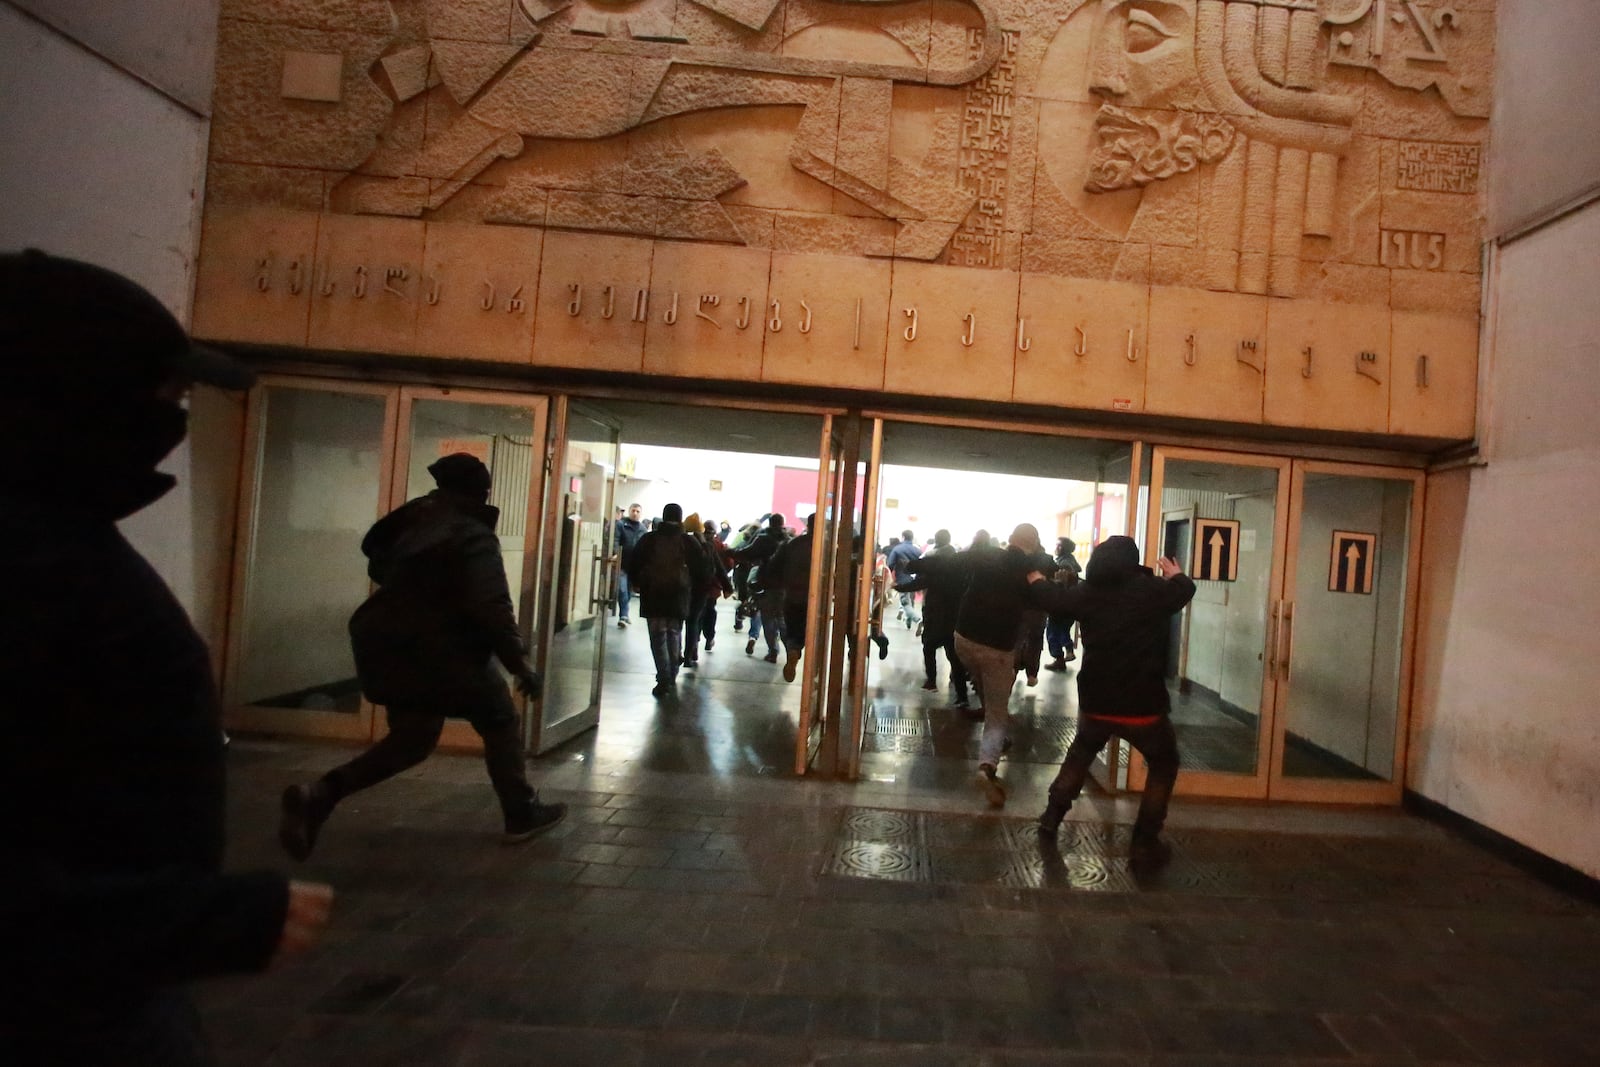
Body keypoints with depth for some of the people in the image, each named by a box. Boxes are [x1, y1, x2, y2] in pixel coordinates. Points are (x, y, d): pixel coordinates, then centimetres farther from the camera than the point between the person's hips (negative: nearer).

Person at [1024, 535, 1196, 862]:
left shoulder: (1085, 593, -3)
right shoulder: (1152, 590, -8)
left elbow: (1051, 596, 14)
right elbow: (1184, 590, 13)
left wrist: (1034, 575, 36)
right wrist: (1175, 574, 36)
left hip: (1096, 702, 3)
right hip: (1143, 706, -3)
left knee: (1080, 754, 28)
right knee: (1163, 765, 20)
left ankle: (1052, 816, 28)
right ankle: (1145, 839, 15)